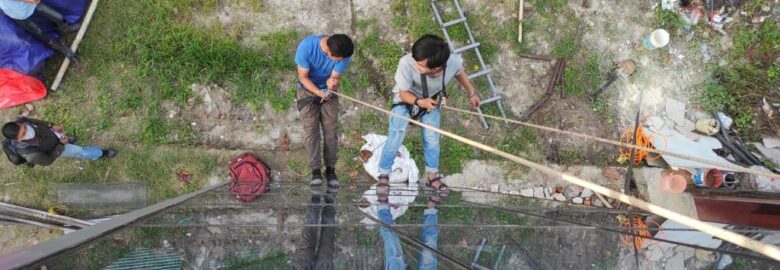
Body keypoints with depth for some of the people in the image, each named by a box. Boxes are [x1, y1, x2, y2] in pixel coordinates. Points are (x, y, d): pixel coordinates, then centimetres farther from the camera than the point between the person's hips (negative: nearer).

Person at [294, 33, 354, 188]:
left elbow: (335, 76, -15)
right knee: (311, 129, -11)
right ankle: (315, 170, -9)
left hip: (329, 91, 2)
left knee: (331, 129, -5)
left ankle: (330, 169, 2)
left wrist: (332, 83, -39)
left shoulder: (344, 53, -24)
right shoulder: (307, 46, -29)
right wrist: (319, 93, -32)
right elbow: (303, 77, -21)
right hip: (307, 90, -2)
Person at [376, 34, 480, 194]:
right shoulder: (407, 63, -44)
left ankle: (432, 176, 27)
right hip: (406, 99, -2)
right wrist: (419, 102, -46)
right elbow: (403, 93, -26)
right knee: (395, 139, -7)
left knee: (432, 139, 6)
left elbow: (460, 73, -8)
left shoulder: (453, 62, -36)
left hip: (432, 100, 2)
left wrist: (471, 93, 6)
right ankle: (384, 175, 14)